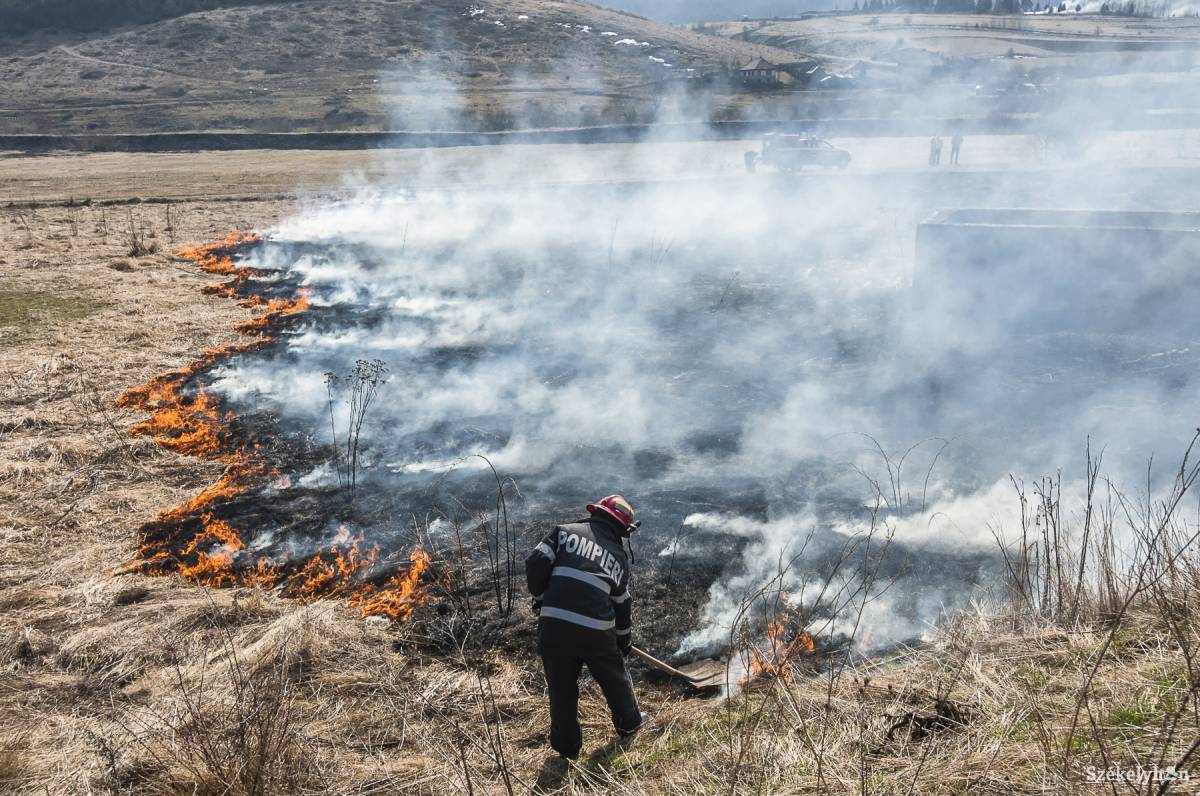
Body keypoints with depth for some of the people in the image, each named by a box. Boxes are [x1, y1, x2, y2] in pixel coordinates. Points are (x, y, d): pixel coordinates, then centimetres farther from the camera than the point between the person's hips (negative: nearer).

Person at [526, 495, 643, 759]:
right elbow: (622, 603, 22)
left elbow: (535, 564, -4)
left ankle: (567, 745, 28)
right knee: (614, 677, 27)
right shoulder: (619, 556, 14)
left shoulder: (565, 532, 6)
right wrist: (625, 637, 37)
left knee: (562, 688, 16)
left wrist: (541, 596, 13)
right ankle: (629, 724, 47)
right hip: (597, 631, 1)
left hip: (554, 626, -1)